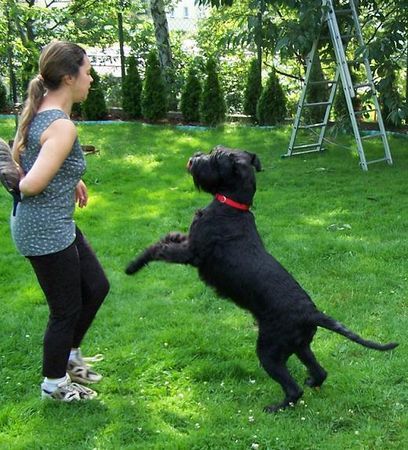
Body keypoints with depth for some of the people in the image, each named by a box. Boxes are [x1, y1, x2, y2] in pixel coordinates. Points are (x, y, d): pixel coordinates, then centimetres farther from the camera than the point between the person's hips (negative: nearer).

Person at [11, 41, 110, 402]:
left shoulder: (37, 111, 3)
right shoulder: (62, 126, -26)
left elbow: (16, 158, 17)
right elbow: (31, 185, -34)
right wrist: (23, 185, -9)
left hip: (59, 225, 10)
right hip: (46, 232, -10)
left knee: (96, 287, 21)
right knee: (67, 310, 9)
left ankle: (68, 357, 39)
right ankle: (54, 383, 31)